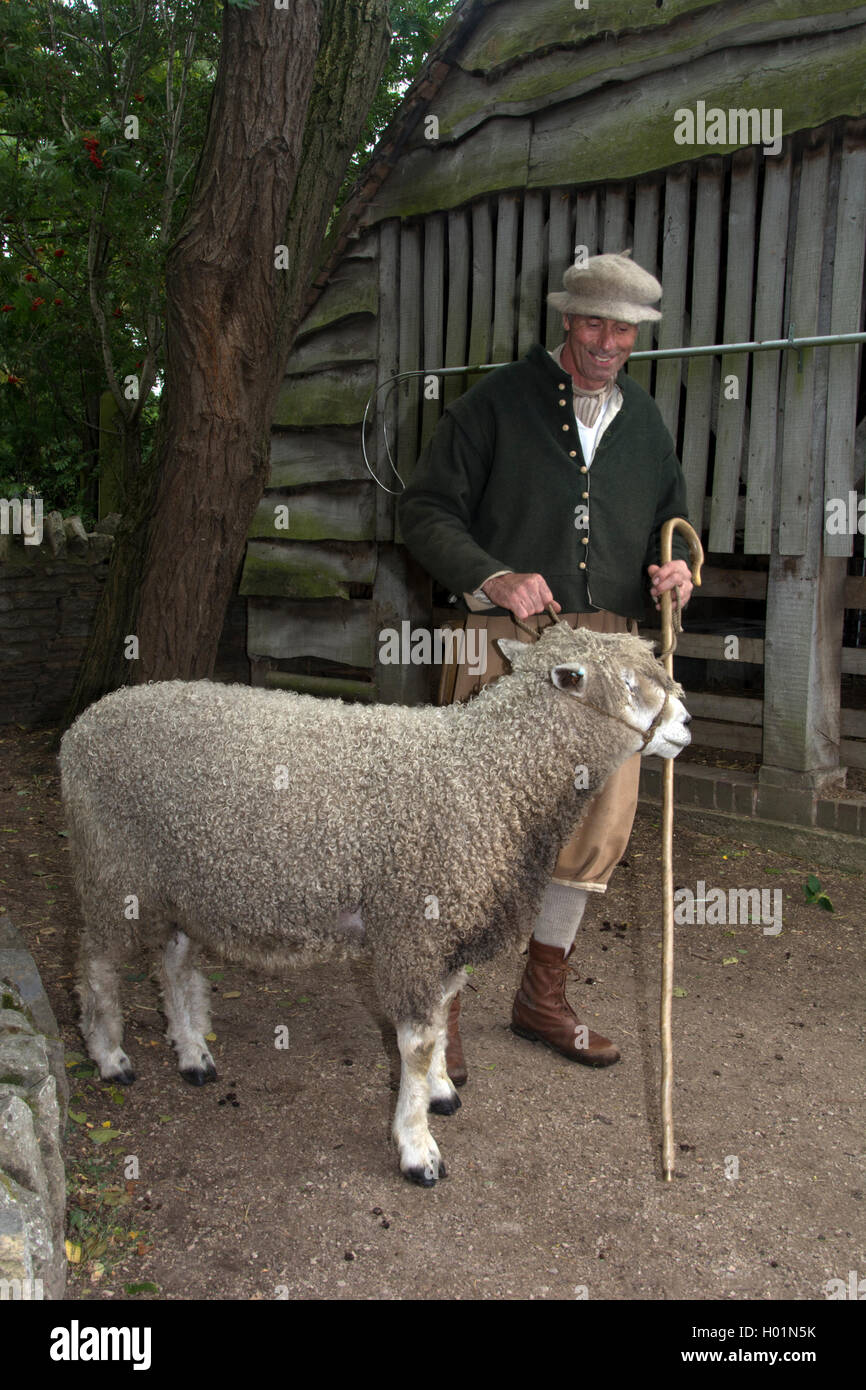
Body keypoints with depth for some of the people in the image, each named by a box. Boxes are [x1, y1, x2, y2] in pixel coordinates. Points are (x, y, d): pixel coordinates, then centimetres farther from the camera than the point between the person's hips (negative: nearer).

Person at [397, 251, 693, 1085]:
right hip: (508, 642, -5)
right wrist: (492, 577, -19)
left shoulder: (645, 424, 17)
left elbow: (671, 524, 26)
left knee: (599, 824, 9)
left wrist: (674, 570, 2)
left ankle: (542, 996, 29)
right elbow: (425, 511, -3)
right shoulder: (496, 404, 1)